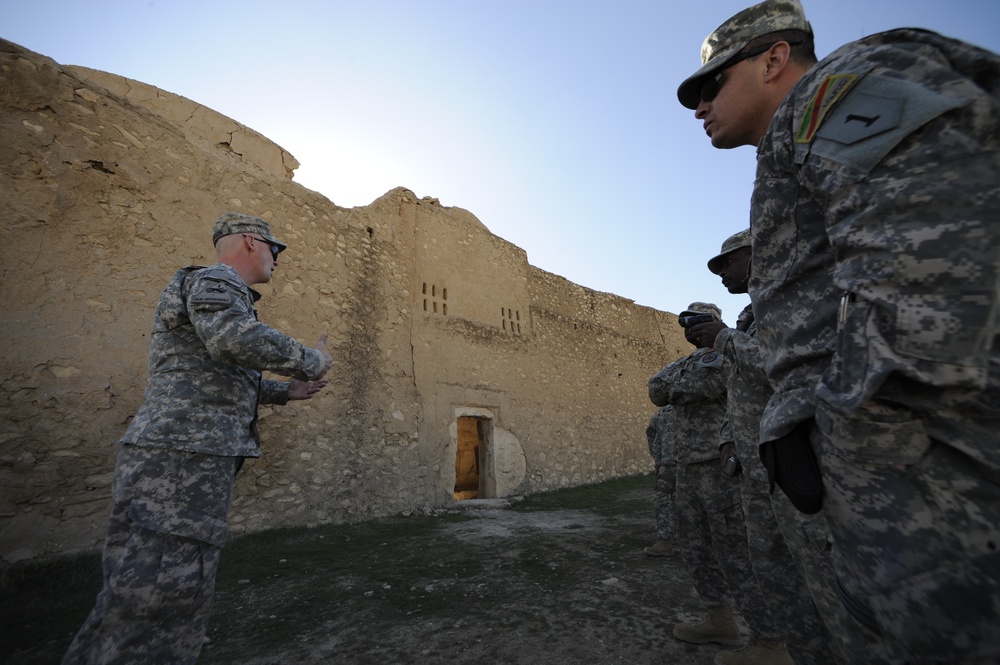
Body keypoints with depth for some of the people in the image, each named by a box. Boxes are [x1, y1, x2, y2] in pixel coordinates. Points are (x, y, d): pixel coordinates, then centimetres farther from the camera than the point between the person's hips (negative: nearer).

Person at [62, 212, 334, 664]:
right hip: (180, 458, -11)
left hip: (193, 460, 11)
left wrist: (284, 391, 24)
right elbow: (237, 338, -30)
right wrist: (313, 361, -16)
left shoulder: (222, 291, 25)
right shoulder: (215, 281, -7)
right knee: (154, 607, -5)